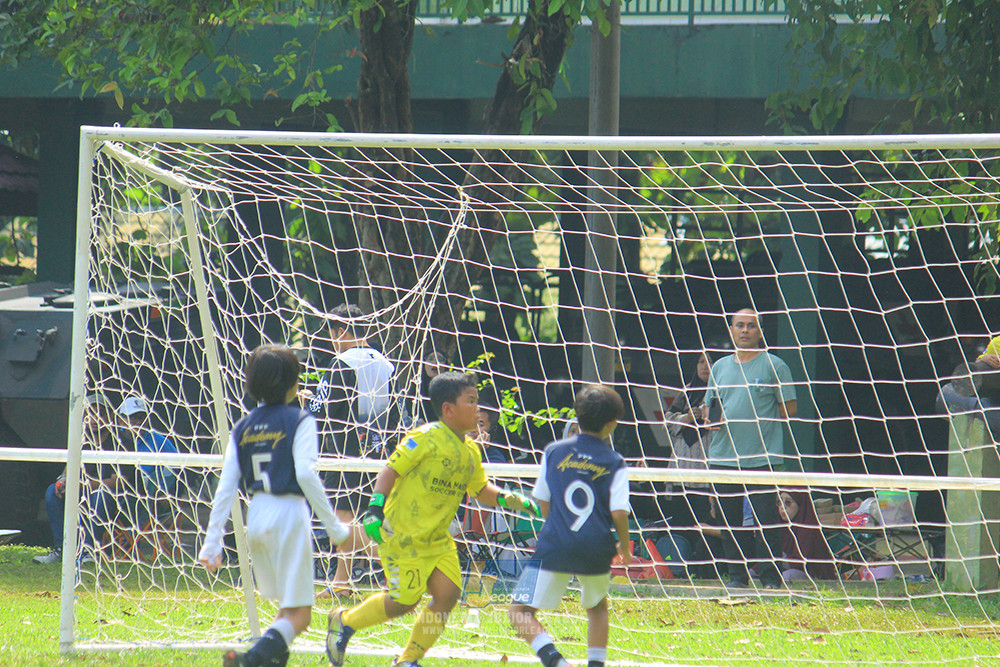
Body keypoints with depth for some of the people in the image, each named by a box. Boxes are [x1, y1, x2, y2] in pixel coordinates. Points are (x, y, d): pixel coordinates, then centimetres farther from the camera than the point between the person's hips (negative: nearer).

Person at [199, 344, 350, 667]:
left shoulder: (242, 428, 10)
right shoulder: (299, 421, -4)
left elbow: (225, 488, 5)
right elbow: (305, 474, -16)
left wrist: (213, 543, 6)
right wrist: (333, 525, -11)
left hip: (256, 518, 6)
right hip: (289, 514, -6)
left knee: (288, 608, 22)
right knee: (298, 615, -6)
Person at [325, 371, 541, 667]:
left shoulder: (471, 451, 9)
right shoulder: (426, 438, -15)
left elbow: (480, 488, 23)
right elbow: (391, 470, -14)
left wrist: (507, 499, 6)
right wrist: (376, 507, -24)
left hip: (437, 539, 8)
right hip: (401, 535, -8)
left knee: (448, 592, -6)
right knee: (404, 600, -8)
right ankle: (344, 621, 17)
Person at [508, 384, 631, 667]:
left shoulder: (554, 452, 7)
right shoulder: (614, 463, 2)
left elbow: (543, 503, 14)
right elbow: (619, 513, -5)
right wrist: (624, 547, 13)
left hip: (555, 547, -1)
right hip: (597, 550, 1)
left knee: (520, 612, 0)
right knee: (597, 607, 28)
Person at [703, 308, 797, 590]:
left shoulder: (774, 366, 1)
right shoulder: (720, 367, 15)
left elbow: (788, 408, 1)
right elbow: (708, 407, 20)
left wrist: (762, 422, -6)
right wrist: (711, 418, -2)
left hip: (763, 458, -5)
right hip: (723, 456, 5)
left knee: (765, 519, -7)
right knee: (729, 520, 6)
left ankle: (770, 576, -3)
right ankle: (737, 574, 13)